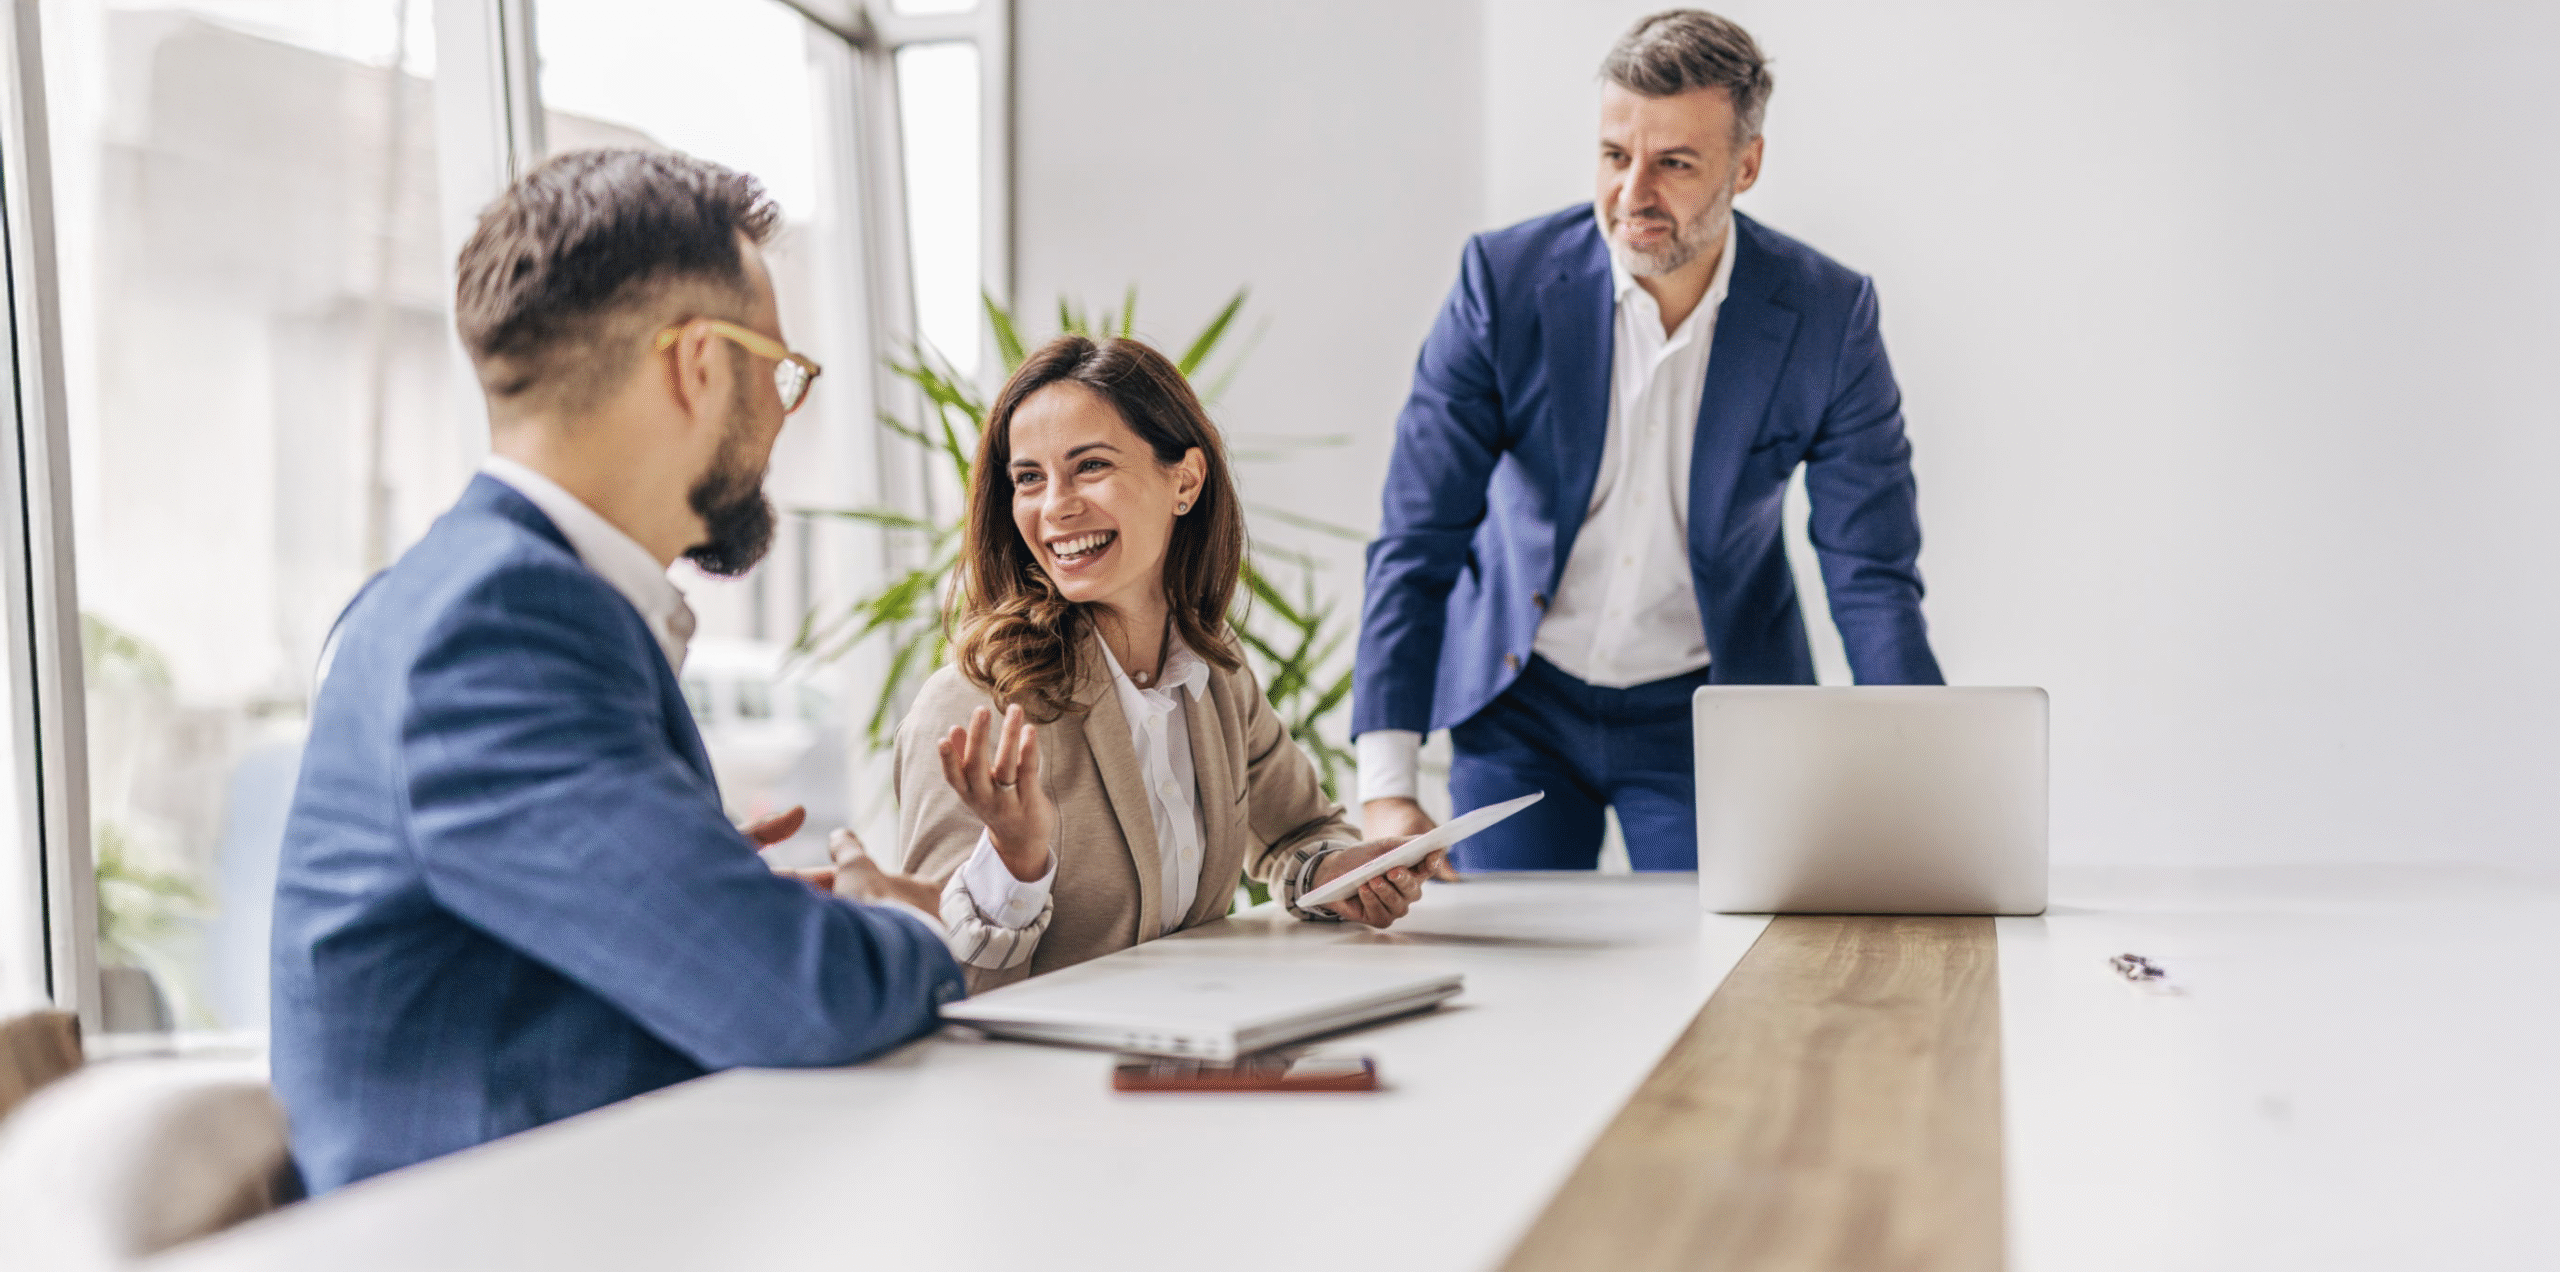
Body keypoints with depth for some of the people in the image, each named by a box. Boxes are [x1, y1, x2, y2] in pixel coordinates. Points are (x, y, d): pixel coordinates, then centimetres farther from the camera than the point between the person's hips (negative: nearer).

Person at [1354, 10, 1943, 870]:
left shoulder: (1828, 317, -14)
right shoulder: (1506, 279, -16)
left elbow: (1872, 580, -10)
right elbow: (1417, 542, -14)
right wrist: (1385, 787, -22)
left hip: (1708, 708, 0)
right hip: (1517, 702, 0)